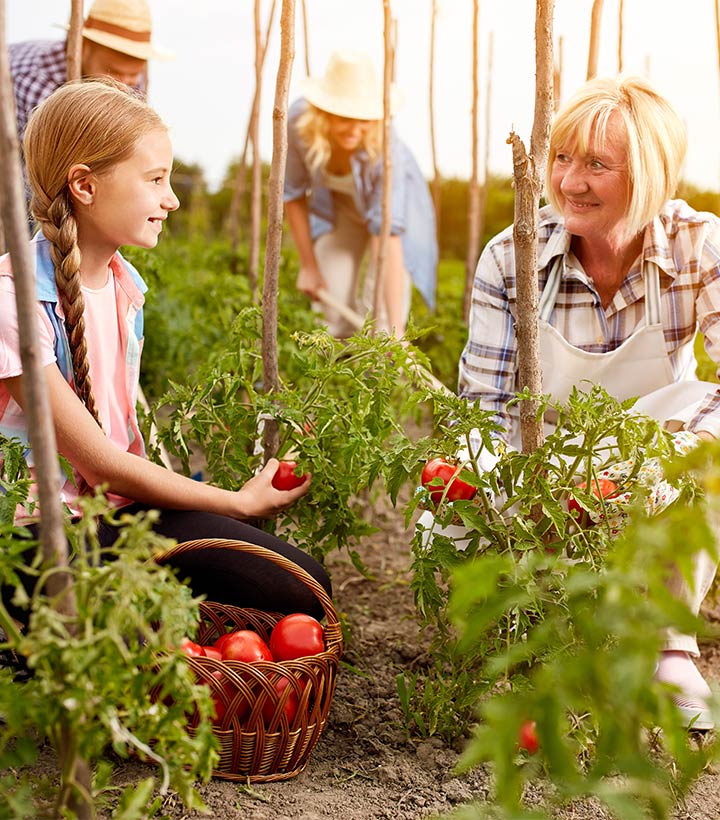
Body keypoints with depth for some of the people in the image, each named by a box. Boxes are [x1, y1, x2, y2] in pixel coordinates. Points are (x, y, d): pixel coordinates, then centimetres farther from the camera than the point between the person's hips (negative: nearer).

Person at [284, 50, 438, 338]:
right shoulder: (297, 121, -31)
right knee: (336, 306, 0)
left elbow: (388, 241, -45)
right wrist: (308, 265, -7)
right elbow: (293, 193, -13)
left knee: (379, 308, -16)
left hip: (391, 204, -3)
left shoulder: (386, 148, -40)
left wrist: (396, 329, -51)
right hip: (336, 206, 3)